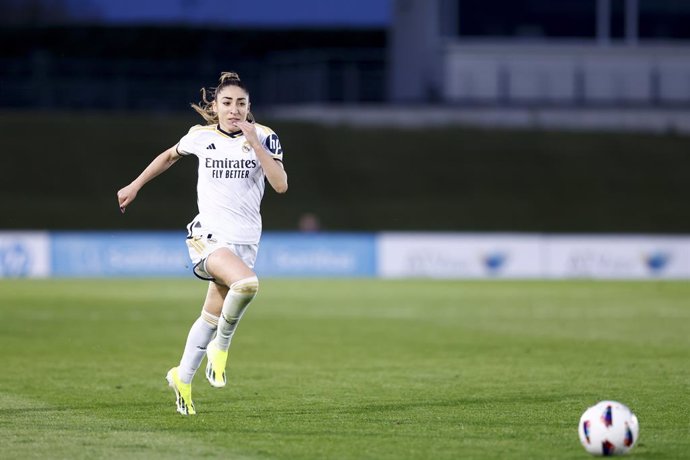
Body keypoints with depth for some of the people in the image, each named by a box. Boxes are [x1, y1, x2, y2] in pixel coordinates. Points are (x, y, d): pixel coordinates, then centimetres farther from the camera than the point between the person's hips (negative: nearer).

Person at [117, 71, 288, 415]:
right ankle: (220, 347, -9)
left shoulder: (264, 137, 0)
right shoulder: (201, 136, 2)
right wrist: (135, 186, 26)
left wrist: (254, 144, -17)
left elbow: (281, 185, -12)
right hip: (208, 234, -3)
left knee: (212, 316, 9)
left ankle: (182, 378, 32)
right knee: (246, 282, -32)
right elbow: (170, 156, 23)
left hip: (245, 241, 3)